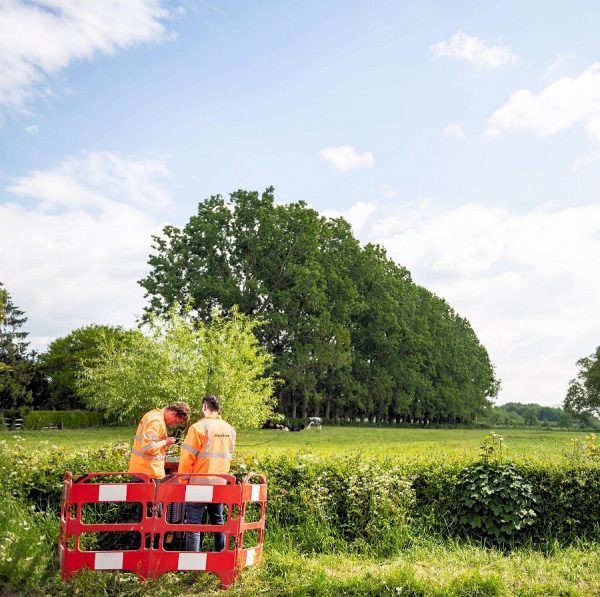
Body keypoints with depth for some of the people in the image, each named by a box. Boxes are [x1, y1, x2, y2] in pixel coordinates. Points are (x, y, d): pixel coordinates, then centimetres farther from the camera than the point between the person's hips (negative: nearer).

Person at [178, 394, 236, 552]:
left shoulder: (199, 427, -12)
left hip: (199, 484, -5)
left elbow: (187, 458, -11)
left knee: (194, 523, 0)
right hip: (220, 484, 6)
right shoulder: (230, 430, 5)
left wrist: (183, 482, 0)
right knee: (218, 521, 17)